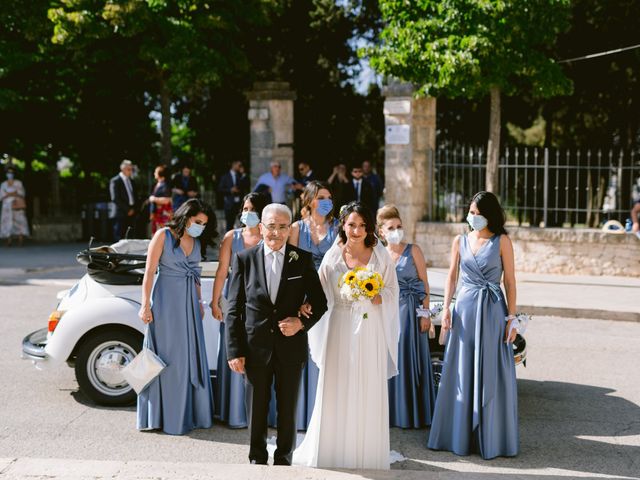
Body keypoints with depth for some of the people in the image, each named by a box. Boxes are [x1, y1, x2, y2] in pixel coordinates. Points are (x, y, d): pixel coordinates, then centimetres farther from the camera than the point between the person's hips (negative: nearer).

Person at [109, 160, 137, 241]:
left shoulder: (131, 181, 17)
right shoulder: (115, 181, -3)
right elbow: (115, 199, -10)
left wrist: (133, 209, 4)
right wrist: (127, 210, -11)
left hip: (132, 213, 6)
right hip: (121, 213, -6)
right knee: (119, 238, -6)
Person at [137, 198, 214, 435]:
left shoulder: (195, 241, 10)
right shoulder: (163, 235, -8)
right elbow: (149, 272, -10)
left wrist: (199, 302, 16)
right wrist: (146, 305, -14)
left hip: (189, 302, 6)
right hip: (166, 300, -6)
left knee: (191, 356, 9)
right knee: (168, 358, -1)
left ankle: (190, 413, 20)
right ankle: (167, 416, 8)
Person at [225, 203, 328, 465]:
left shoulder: (303, 259, 0)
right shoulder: (244, 259, -1)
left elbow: (319, 301, 6)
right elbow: (234, 309, -1)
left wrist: (302, 322, -13)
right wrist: (235, 350, -6)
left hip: (291, 346, 0)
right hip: (256, 347, 0)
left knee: (288, 410, 12)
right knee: (256, 409, 11)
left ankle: (284, 459, 30)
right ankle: (257, 459, 29)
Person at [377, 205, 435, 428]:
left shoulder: (413, 250, -2)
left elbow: (424, 284, -3)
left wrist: (425, 313, -9)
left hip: (409, 309, -3)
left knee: (409, 358, 0)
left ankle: (413, 412, 10)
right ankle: (391, 412, 17)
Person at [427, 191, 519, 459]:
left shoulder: (502, 241, -1)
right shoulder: (460, 241, 8)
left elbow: (510, 281, -1)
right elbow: (452, 277, 11)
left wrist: (511, 317, -5)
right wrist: (446, 308, 0)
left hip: (493, 310, -3)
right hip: (464, 309, 3)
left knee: (490, 375, 2)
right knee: (462, 373, 7)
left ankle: (490, 437, 13)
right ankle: (460, 436, 19)